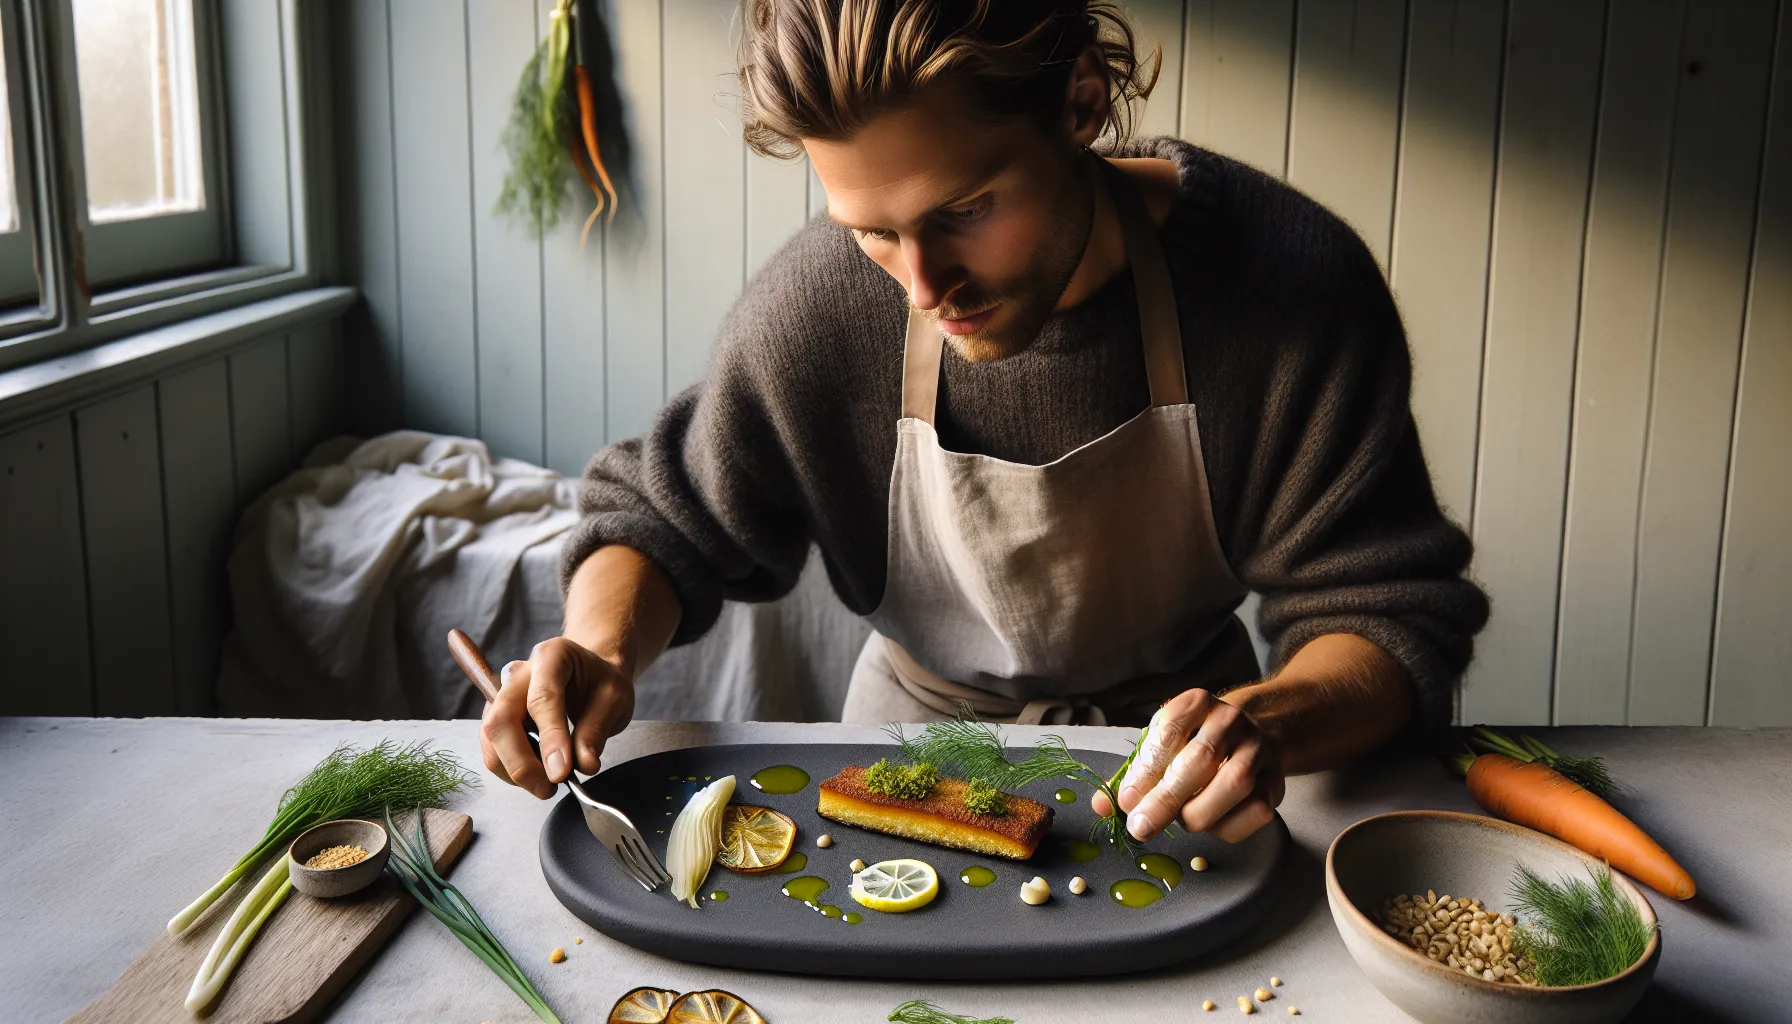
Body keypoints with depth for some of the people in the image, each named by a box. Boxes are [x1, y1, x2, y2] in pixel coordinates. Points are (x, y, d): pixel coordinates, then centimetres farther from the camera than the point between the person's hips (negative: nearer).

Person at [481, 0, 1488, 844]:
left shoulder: (1292, 279, -22)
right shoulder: (815, 308, -19)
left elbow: (1392, 616, -18)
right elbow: (666, 521, -3)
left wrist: (1270, 720, -40)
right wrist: (604, 653, -25)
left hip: (1169, 762, 1)